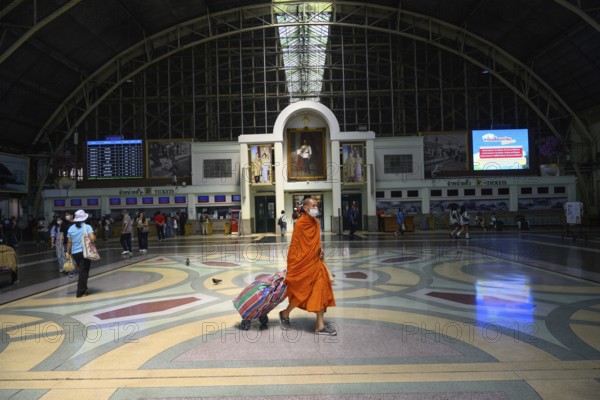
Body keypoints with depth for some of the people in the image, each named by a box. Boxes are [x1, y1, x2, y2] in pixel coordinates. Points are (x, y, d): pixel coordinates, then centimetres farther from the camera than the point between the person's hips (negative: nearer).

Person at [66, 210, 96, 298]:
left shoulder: (71, 228, 5)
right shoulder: (87, 227, -8)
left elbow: (69, 242, 5)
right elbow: (92, 238, -19)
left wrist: (68, 252, 13)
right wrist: (94, 236, 3)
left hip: (75, 253, 5)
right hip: (84, 252, -5)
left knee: (81, 271, 21)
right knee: (84, 272, 1)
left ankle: (83, 288, 27)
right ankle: (80, 292, 1)